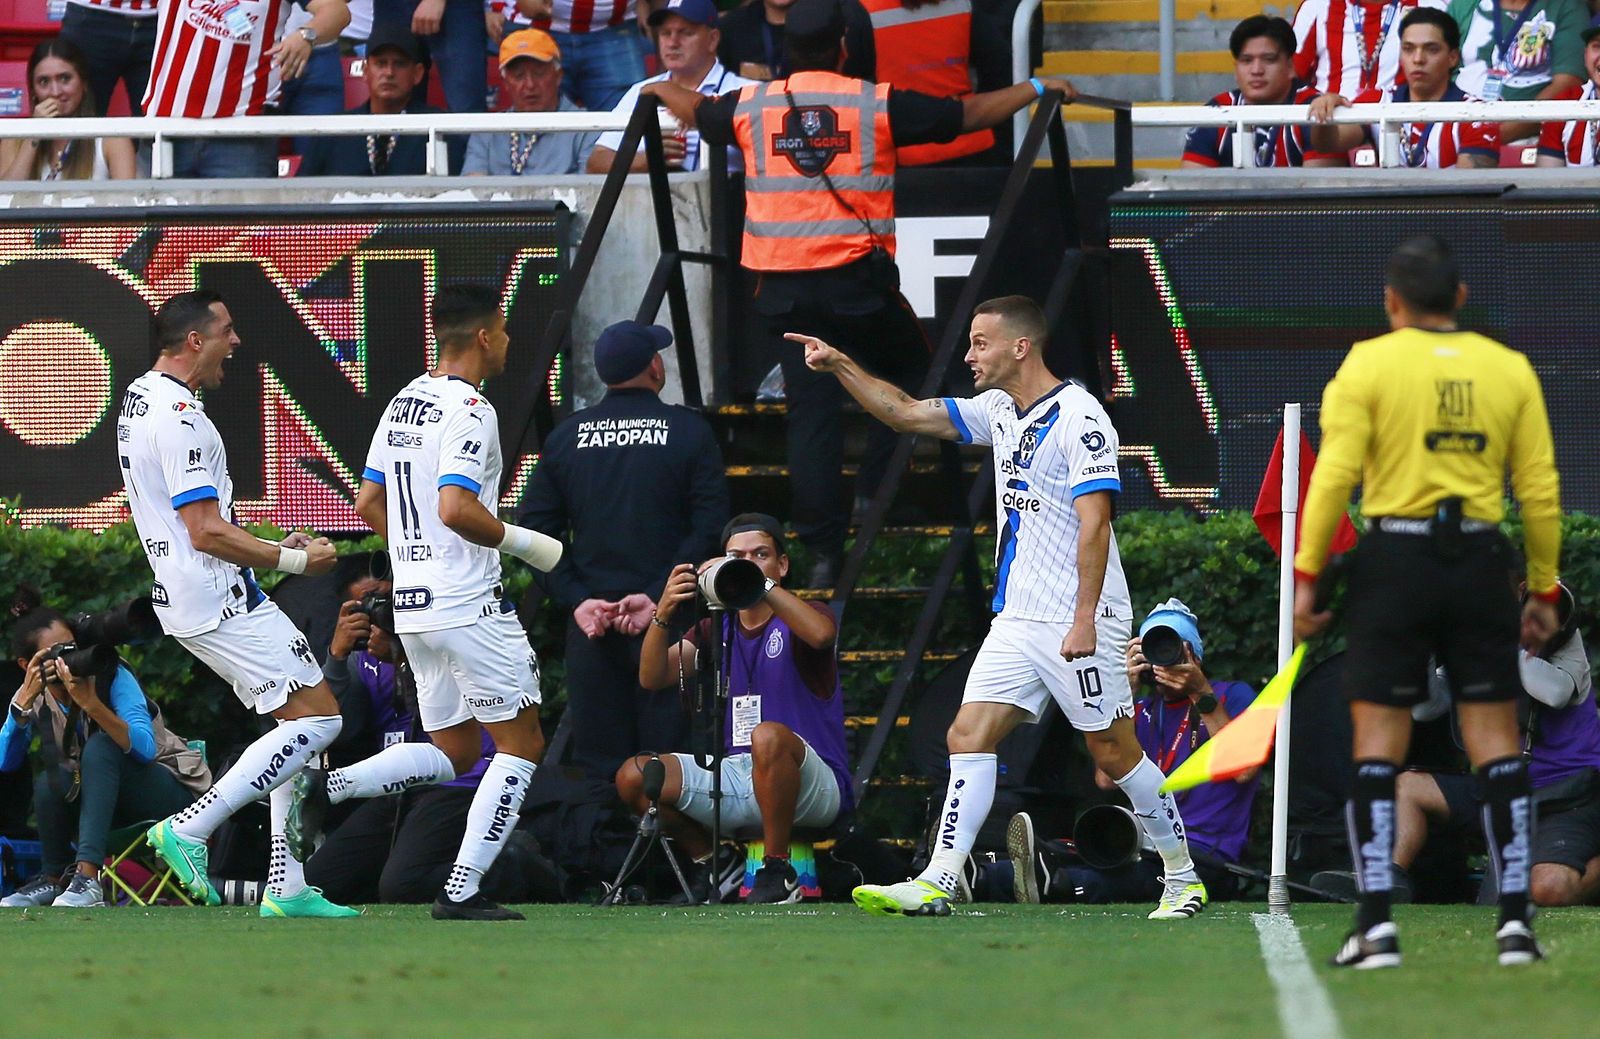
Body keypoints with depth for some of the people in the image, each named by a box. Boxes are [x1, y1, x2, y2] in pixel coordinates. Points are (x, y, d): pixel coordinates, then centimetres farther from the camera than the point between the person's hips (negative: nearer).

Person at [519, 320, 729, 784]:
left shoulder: (566, 437, 7)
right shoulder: (688, 432, -2)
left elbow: (536, 532, 2)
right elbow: (711, 528, -10)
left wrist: (576, 600, -3)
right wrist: (658, 596, -12)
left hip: (589, 621, 3)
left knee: (597, 767, 5)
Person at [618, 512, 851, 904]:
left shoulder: (798, 621, -1)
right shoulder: (717, 627, 14)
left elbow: (821, 634, -28)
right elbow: (652, 677, 1)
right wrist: (663, 614, -17)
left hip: (814, 788, -5)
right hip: (735, 777, 5)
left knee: (768, 737, -38)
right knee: (634, 776, -11)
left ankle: (777, 870, -24)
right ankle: (712, 868, 7)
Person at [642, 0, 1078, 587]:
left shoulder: (751, 106, 5)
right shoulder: (878, 104, -3)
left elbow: (696, 112, 27)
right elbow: (968, 114, 5)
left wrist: (663, 90, 50)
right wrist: (1035, 90, 21)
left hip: (783, 286, 3)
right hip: (857, 274, -3)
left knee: (811, 411, 4)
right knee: (910, 379, 18)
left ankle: (823, 550, 1)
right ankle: (875, 501, 7)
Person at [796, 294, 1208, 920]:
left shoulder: (1079, 418, -14)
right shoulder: (999, 410, 11)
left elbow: (1094, 522, -20)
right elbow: (909, 415, 21)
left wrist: (1085, 620, -25)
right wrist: (840, 367, 11)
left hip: (1078, 624, -8)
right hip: (1017, 621, 8)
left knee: (1114, 753, -1)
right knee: (969, 736, -3)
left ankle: (1183, 879, 13)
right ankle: (937, 883, -9)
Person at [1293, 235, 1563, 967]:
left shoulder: (1368, 365, -1)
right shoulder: (1510, 370, 7)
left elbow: (1335, 475, -8)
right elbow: (1540, 489, 6)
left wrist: (1307, 575, -4)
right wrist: (1544, 590, 13)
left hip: (1395, 557, -2)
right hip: (1481, 562, 2)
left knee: (1378, 743, 2)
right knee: (1497, 740, 6)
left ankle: (1376, 925, -5)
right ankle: (1514, 920, 0)